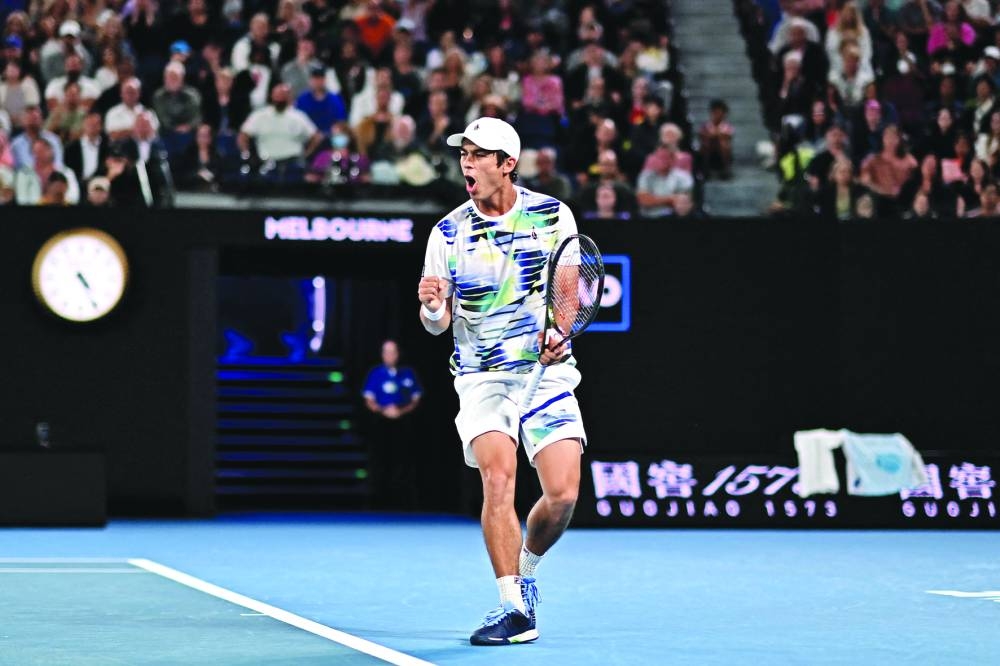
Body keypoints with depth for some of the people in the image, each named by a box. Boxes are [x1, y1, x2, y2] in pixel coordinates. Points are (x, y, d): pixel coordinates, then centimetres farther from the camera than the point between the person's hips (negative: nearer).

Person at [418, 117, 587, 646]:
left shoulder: (553, 215, 1)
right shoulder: (448, 232, 0)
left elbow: (567, 290, 3)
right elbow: (437, 324, 1)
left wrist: (556, 335, -16)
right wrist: (432, 308, -23)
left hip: (547, 372, 1)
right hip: (481, 378, -1)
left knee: (563, 494, -9)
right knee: (498, 479, -21)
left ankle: (525, 572, 21)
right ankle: (514, 608, -16)